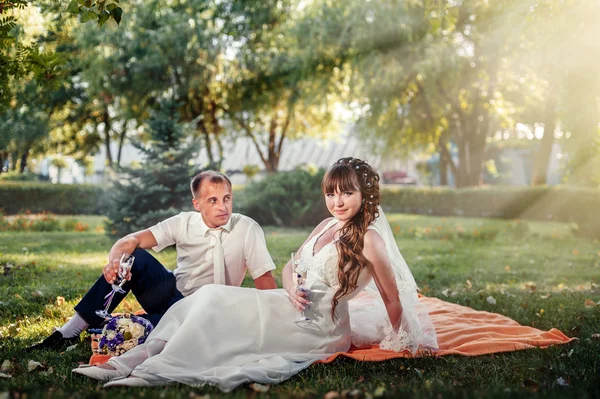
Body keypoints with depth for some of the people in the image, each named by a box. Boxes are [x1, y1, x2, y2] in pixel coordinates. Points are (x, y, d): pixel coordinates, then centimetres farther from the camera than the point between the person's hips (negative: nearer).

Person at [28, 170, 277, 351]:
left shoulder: (247, 229, -15)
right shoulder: (184, 223, -8)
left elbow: (265, 281, -17)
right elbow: (131, 240, -14)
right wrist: (115, 258, -36)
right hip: (172, 292, 3)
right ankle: (70, 332, -18)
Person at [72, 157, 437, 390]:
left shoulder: (367, 239, -15)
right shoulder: (328, 226, 10)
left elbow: (393, 297, -8)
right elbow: (290, 268, 14)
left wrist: (396, 341, 2)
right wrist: (293, 290, -8)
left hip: (319, 328, -8)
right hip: (294, 308, 8)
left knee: (214, 302, -21)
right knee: (207, 299, -11)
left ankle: (157, 371, -23)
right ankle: (131, 363, -16)